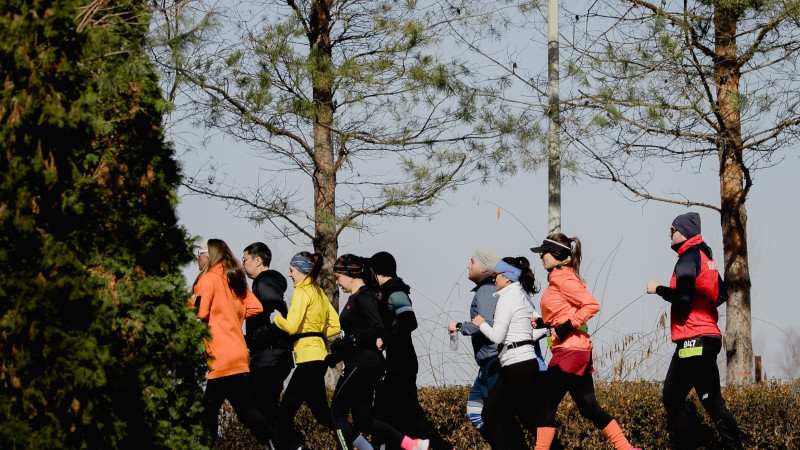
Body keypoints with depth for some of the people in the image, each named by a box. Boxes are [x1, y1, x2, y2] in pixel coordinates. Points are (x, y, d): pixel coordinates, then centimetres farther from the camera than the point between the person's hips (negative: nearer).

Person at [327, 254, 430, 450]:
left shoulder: (362, 297, -13)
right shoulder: (357, 298, 16)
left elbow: (378, 329, -23)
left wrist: (347, 342, -20)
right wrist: (335, 357, 12)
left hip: (362, 364, -10)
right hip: (364, 363, 10)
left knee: (337, 413, -1)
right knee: (363, 421, 9)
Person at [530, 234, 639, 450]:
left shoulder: (561, 277, -11)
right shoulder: (561, 277, 16)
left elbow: (592, 305, -19)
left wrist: (566, 327, -21)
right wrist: (542, 323, 9)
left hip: (569, 351, -10)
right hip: (579, 351, 10)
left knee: (546, 406, -6)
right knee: (589, 406, 11)